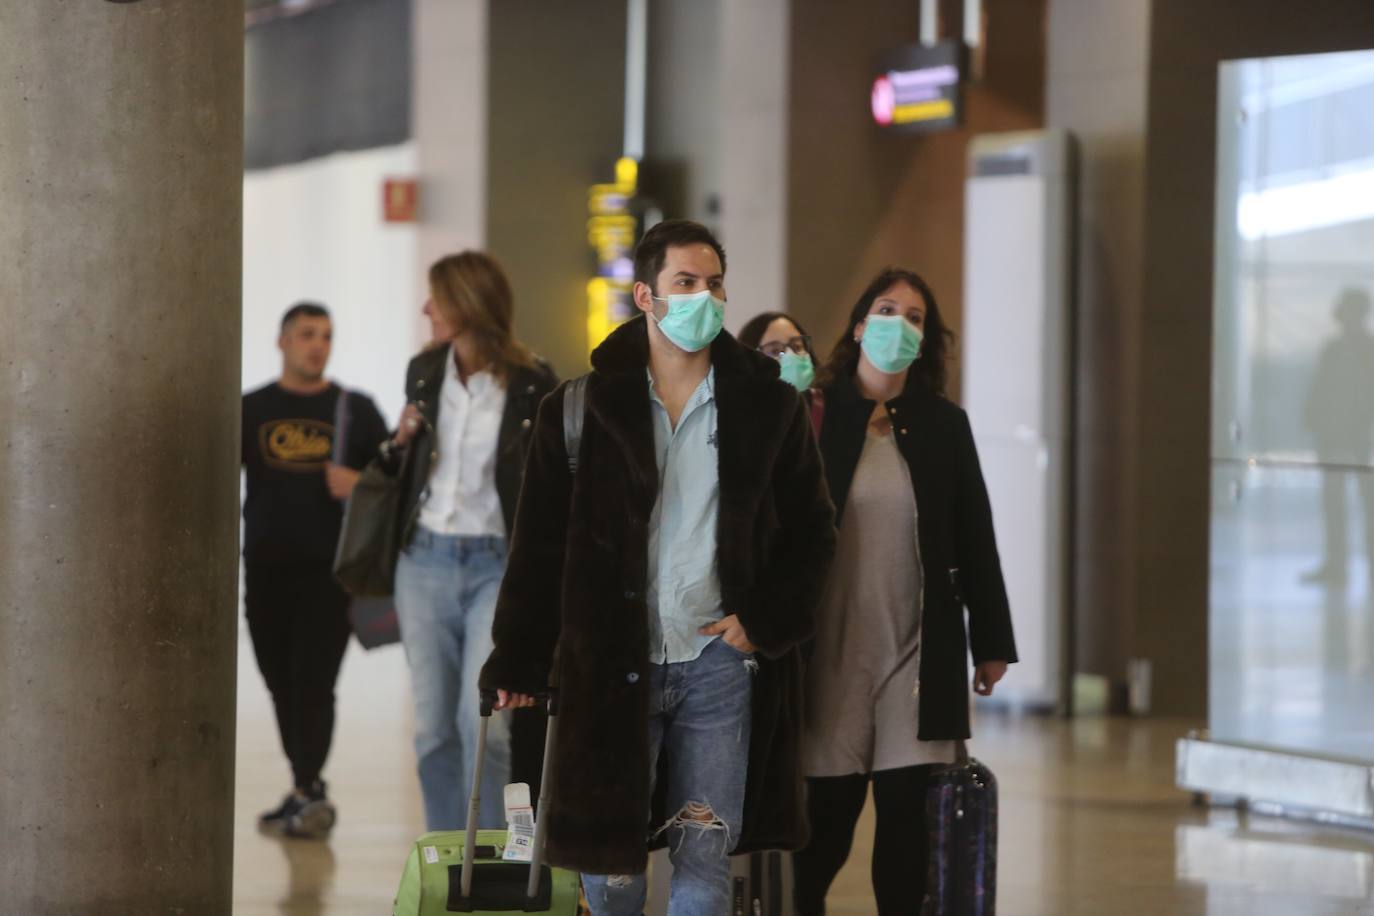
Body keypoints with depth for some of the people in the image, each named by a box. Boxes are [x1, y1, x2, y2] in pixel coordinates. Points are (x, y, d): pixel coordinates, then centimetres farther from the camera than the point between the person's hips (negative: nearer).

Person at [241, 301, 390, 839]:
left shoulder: (355, 410, 8)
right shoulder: (251, 410, 10)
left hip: (329, 570, -2)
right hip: (266, 567, 2)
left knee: (314, 682, -11)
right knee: (282, 684, 7)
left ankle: (305, 793, -13)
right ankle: (307, 791, 17)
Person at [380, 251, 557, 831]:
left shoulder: (532, 385, -7)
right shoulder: (423, 371, 7)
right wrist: (400, 443, -1)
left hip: (499, 565, -5)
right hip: (426, 561, 5)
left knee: (484, 721, -16)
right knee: (433, 728, 5)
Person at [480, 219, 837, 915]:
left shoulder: (767, 406, 4)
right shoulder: (584, 408, 2)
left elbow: (811, 530, 11)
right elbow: (539, 546, 4)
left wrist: (766, 621, -3)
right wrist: (518, 664, 2)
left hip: (719, 659, 0)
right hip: (610, 665, 0)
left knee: (705, 855, -1)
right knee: (608, 855, 3)